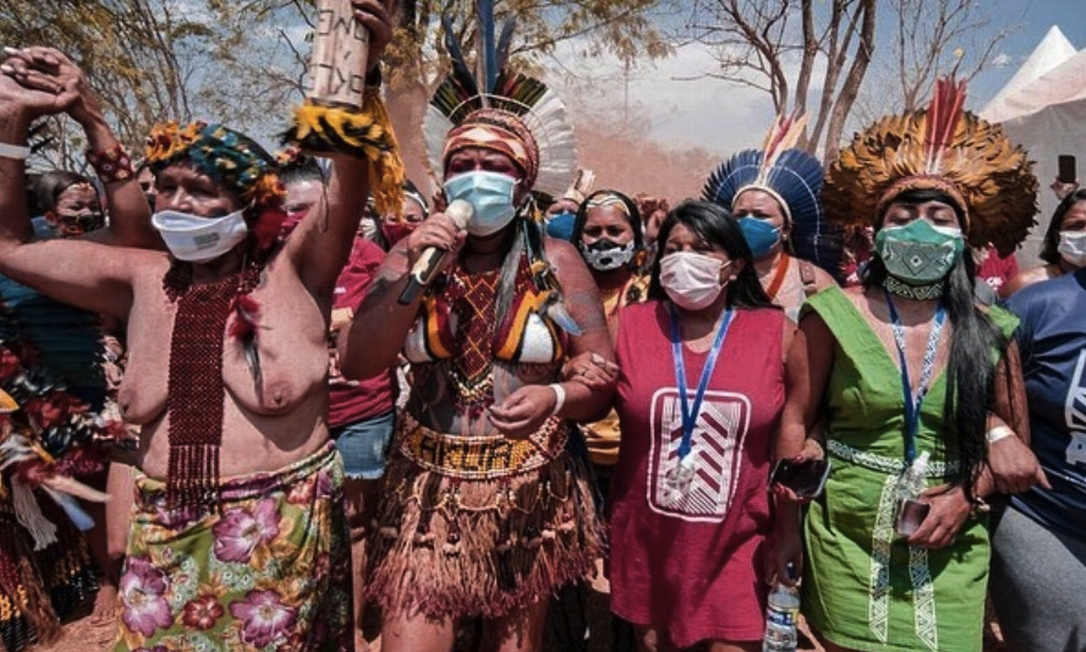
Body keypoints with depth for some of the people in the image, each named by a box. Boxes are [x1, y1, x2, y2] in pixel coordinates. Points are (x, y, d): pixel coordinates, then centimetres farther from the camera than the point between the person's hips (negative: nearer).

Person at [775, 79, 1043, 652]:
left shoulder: (990, 331, 0)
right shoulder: (834, 316, -8)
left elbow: (1014, 437, 9)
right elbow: (794, 422, -5)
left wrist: (968, 497, -8)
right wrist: (785, 526, -5)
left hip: (951, 553, 2)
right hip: (845, 537, -2)